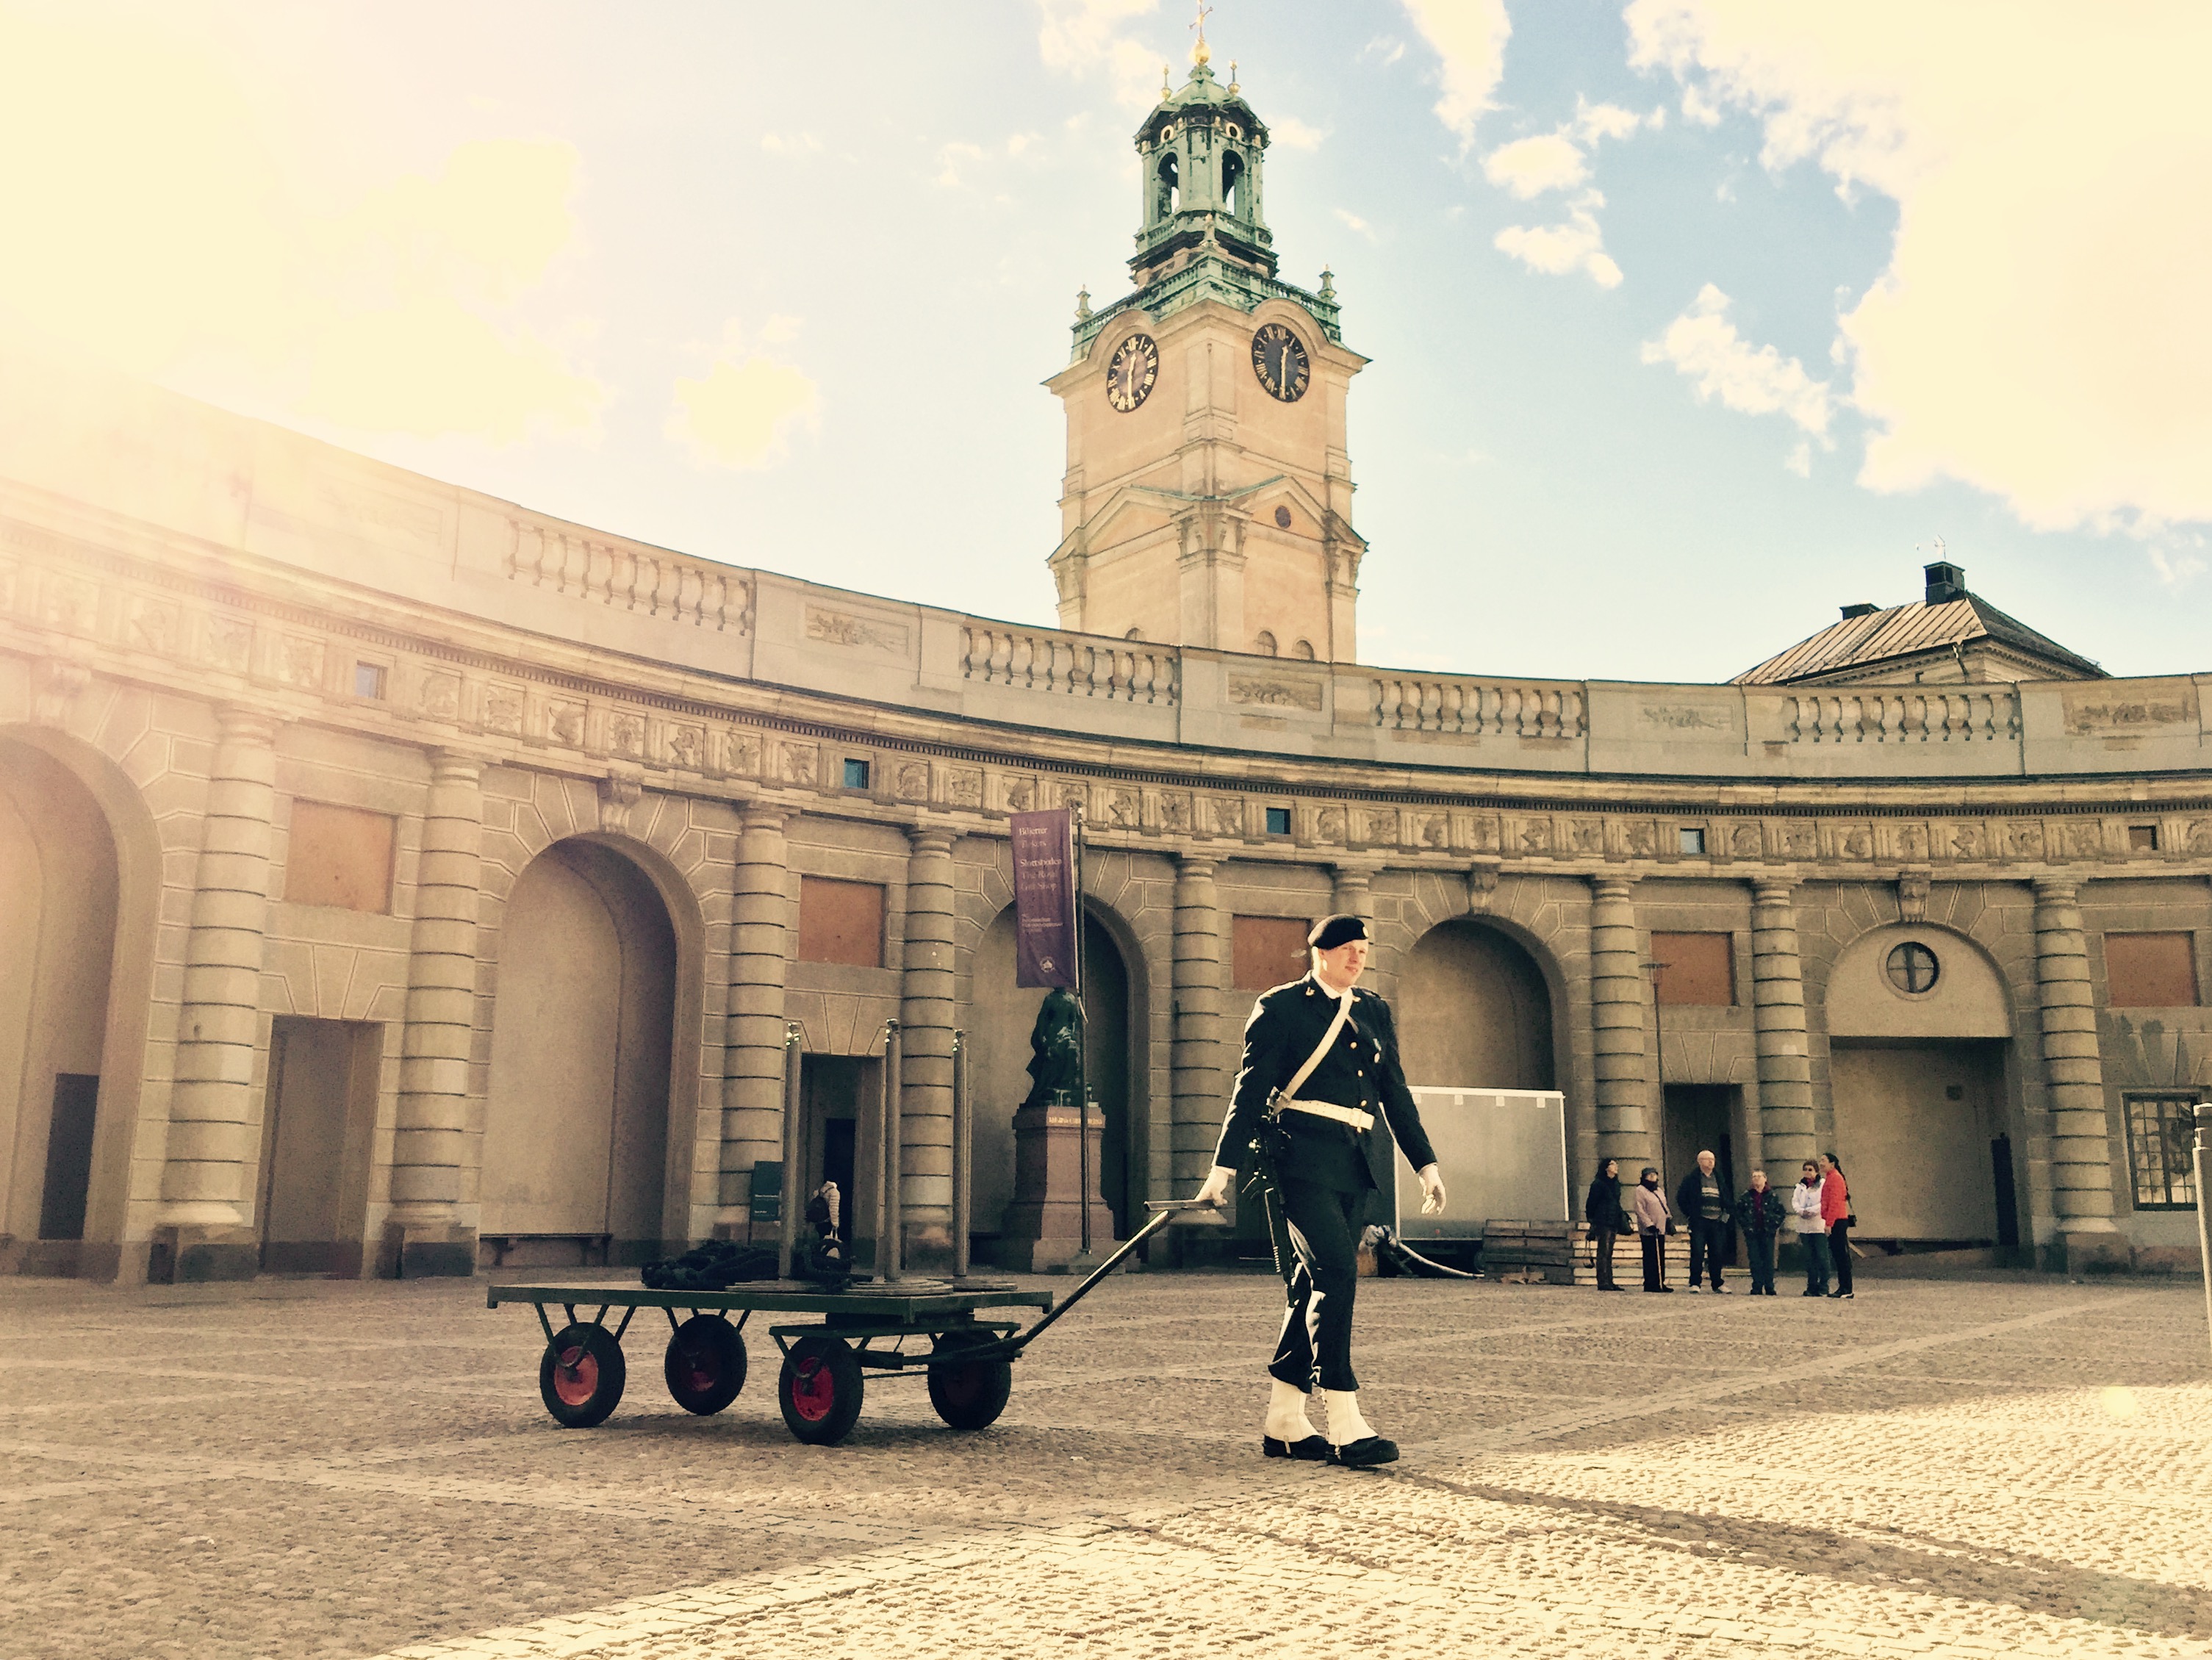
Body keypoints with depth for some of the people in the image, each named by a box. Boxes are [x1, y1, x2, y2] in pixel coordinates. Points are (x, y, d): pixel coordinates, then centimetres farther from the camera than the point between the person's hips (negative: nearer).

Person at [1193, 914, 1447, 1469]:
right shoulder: (1280, 1007, 0)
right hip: (1301, 1157, -6)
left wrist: (1425, 1162, 12)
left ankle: (1283, 1424, 16)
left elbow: (1396, 1093, 18)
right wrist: (1224, 1165, -9)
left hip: (1357, 1165, 6)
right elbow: (1251, 1087, -4)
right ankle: (1344, 1425, -14)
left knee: (1316, 1286, 8)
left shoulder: (1376, 1012, 17)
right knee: (1335, 1274, -16)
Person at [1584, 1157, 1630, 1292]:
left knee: (1608, 1254, 9)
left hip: (1613, 1223, 8)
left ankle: (1609, 1282, 11)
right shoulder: (1598, 1184, -7)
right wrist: (1592, 1221, -11)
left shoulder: (1616, 1184, 17)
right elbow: (1591, 1204, -7)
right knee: (1604, 1252, -10)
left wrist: (1621, 1224, 19)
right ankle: (1603, 1282, -10)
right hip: (1603, 1222, -8)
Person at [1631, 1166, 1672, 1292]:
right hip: (1648, 1231, -8)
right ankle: (1650, 1284, -2)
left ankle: (1660, 1283, 15)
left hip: (1661, 1230, 8)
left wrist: (1669, 1218, 13)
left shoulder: (1659, 1191, 19)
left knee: (1661, 1258, 10)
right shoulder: (1640, 1191, -8)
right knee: (1651, 1258, -6)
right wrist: (1649, 1224, -19)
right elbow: (1640, 1210, -14)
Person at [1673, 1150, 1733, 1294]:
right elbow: (1681, 1198, 2)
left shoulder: (1719, 1180, 16)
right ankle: (1695, 1284, -5)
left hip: (1717, 1222, 4)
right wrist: (1690, 1214, -3)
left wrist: (1726, 1213, 11)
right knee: (1697, 1254, -8)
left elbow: (1730, 1199, 24)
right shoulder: (1692, 1179, 2)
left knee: (1716, 1255, 7)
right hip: (1699, 1222, -4)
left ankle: (1717, 1285, 15)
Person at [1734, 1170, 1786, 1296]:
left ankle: (1769, 1288, 6)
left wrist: (1775, 1225, -1)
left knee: (1769, 1260, -1)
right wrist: (1744, 1224, 4)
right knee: (1755, 1261, 0)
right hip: (1752, 1233, 1)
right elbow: (1738, 1211, 12)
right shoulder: (1746, 1195, 7)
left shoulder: (1773, 1196, 4)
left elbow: (1781, 1212, 7)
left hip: (1768, 1233, -1)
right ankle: (1757, 1287, 3)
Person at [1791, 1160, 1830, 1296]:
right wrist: (1801, 1211, -12)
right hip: (1804, 1227, 5)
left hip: (1819, 1226, -5)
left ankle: (1823, 1287, -2)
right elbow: (1794, 1202, 8)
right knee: (1809, 1258, 6)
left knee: (1822, 1257, -7)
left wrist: (1811, 1211, -18)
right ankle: (1812, 1287, 11)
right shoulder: (1800, 1187, 18)